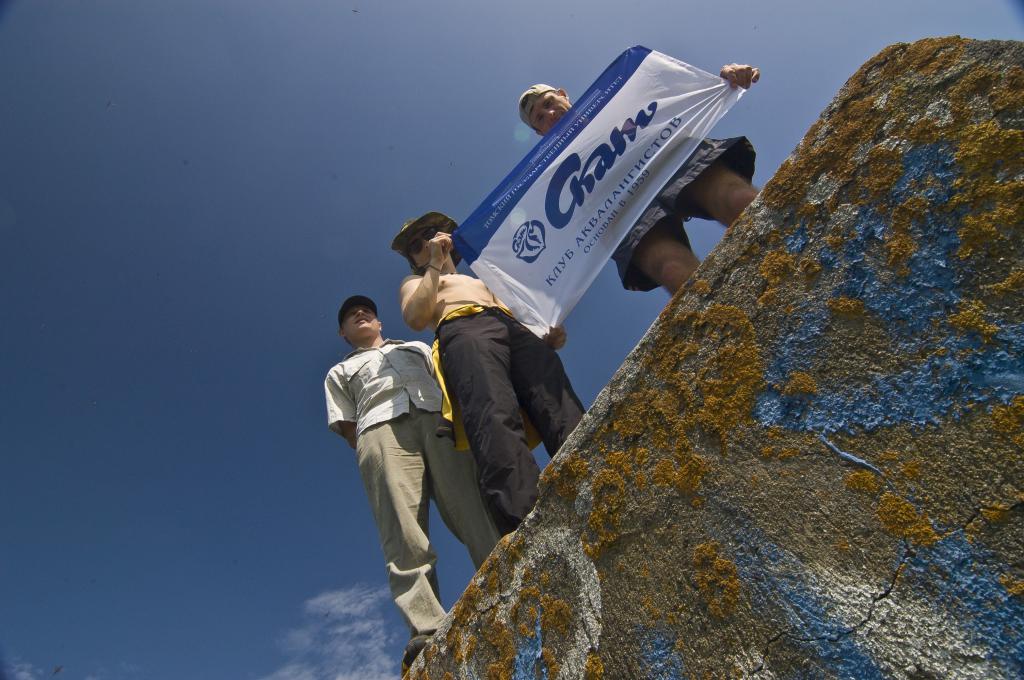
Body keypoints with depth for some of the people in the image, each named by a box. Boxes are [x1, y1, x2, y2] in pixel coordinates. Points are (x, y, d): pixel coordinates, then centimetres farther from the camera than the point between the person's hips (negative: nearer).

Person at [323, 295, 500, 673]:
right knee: (403, 538, -22)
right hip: (381, 429, -1)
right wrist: (378, 454, 1)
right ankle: (427, 631, -34)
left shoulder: (417, 348, 40)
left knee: (478, 513, -20)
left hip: (440, 419, 2)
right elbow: (346, 427, 20)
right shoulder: (340, 373, 36)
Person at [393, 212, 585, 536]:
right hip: (461, 330, -5)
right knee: (494, 417, -36)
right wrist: (435, 264, 12)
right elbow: (415, 319, 10)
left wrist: (547, 338, 7)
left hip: (515, 328, 5)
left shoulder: (483, 282, 46)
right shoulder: (414, 282, 35)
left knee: (561, 410, -26)